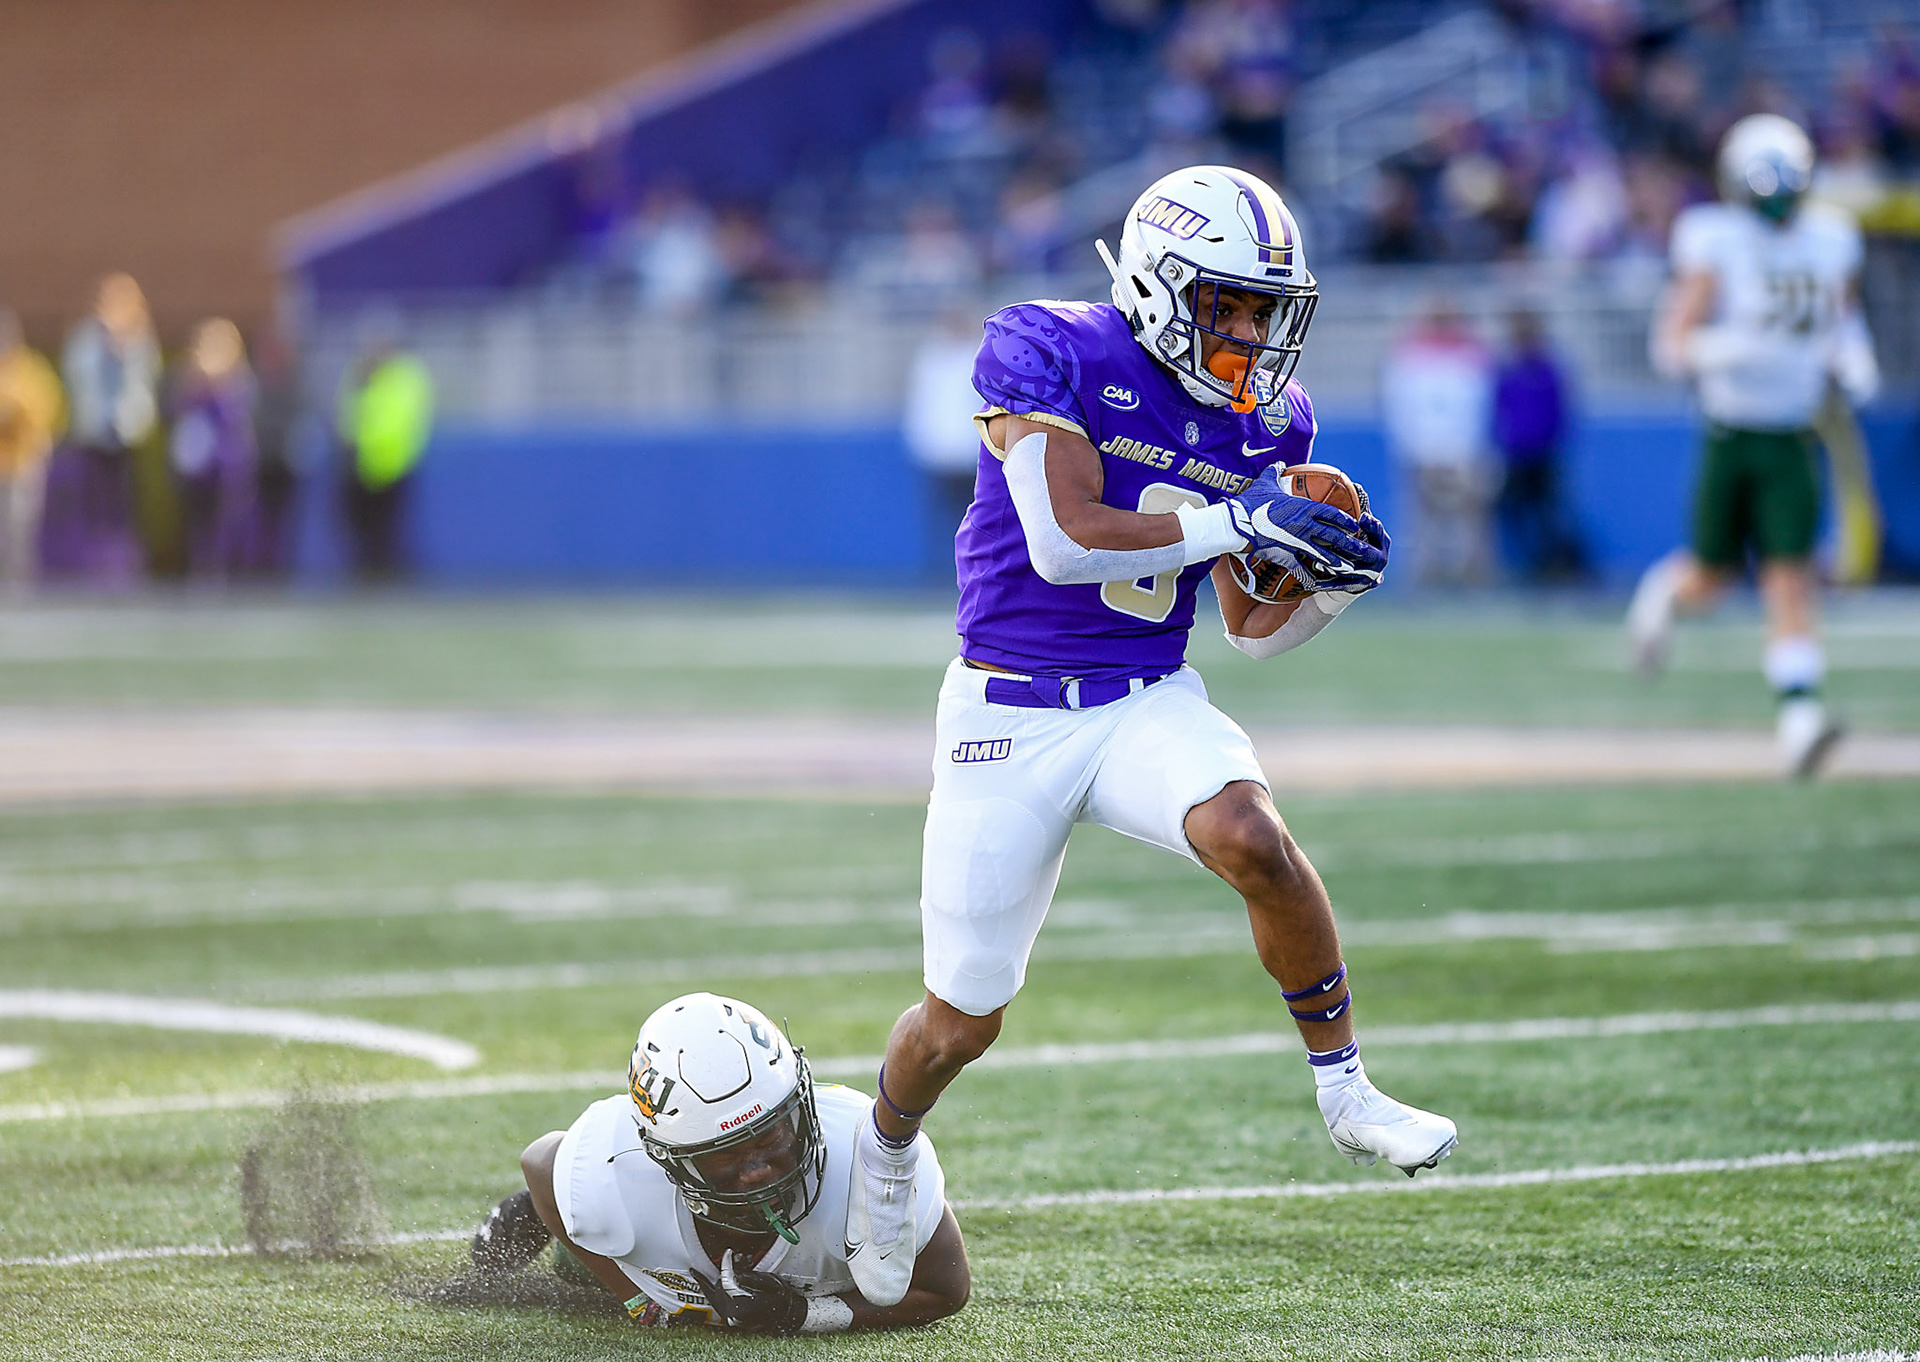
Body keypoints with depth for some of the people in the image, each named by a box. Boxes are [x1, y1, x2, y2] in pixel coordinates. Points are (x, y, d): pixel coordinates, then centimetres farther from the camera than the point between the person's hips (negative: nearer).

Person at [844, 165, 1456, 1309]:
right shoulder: (1051, 354, -13)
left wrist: (1328, 586, -12)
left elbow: (1255, 632, 8)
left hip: (1150, 701, 3)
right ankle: (889, 1142, 38)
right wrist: (1238, 526, -25)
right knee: (964, 1020, 4)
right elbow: (1063, 540, -24)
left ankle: (1347, 1091, -17)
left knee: (1252, 838, -32)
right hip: (1010, 713, -3)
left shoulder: (1268, 422, 3)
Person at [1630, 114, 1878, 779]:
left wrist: (1853, 358, 1)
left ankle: (1799, 718, -14)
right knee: (1712, 578, 8)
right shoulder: (1717, 247, -11)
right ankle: (1664, 593, 44)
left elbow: (1844, 317, 22)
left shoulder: (1829, 243, 3)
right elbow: (1672, 343, -14)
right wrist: (1716, 351, -34)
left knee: (1791, 573, -9)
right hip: (1730, 432, -2)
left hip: (1793, 439, 2)